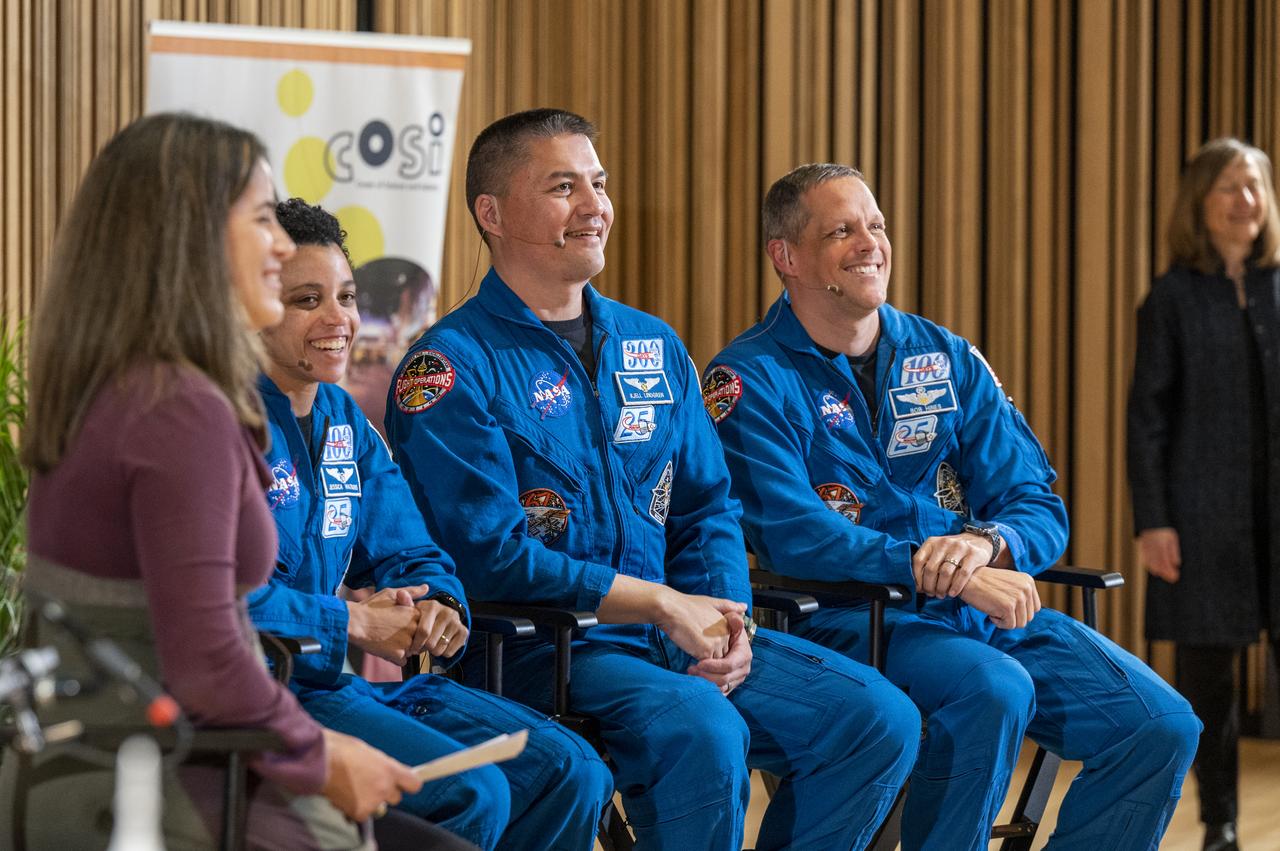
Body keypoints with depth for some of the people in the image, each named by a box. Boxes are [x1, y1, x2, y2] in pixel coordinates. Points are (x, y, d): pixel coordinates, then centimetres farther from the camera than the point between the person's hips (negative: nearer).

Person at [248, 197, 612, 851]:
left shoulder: (345, 422, 16)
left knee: (570, 772, -3)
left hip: (362, 676, 9)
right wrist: (351, 624, -16)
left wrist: (438, 609, -5)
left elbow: (409, 556, 20)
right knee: (472, 794, -26)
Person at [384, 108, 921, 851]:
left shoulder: (653, 347, 17)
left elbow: (707, 510, 16)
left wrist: (727, 623, -6)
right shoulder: (454, 366, -6)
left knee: (879, 718, -9)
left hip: (678, 632, 7)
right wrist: (663, 604, -15)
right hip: (533, 650, -7)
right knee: (703, 732, -34)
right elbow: (490, 553, -15)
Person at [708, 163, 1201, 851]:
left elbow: (1040, 509, 8)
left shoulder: (949, 361, 13)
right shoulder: (749, 381, -2)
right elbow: (791, 535, -16)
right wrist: (941, 571, -25)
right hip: (842, 619, -5)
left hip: (983, 610, 5)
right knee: (993, 689, -35)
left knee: (1162, 725, -13)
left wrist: (987, 544, -17)